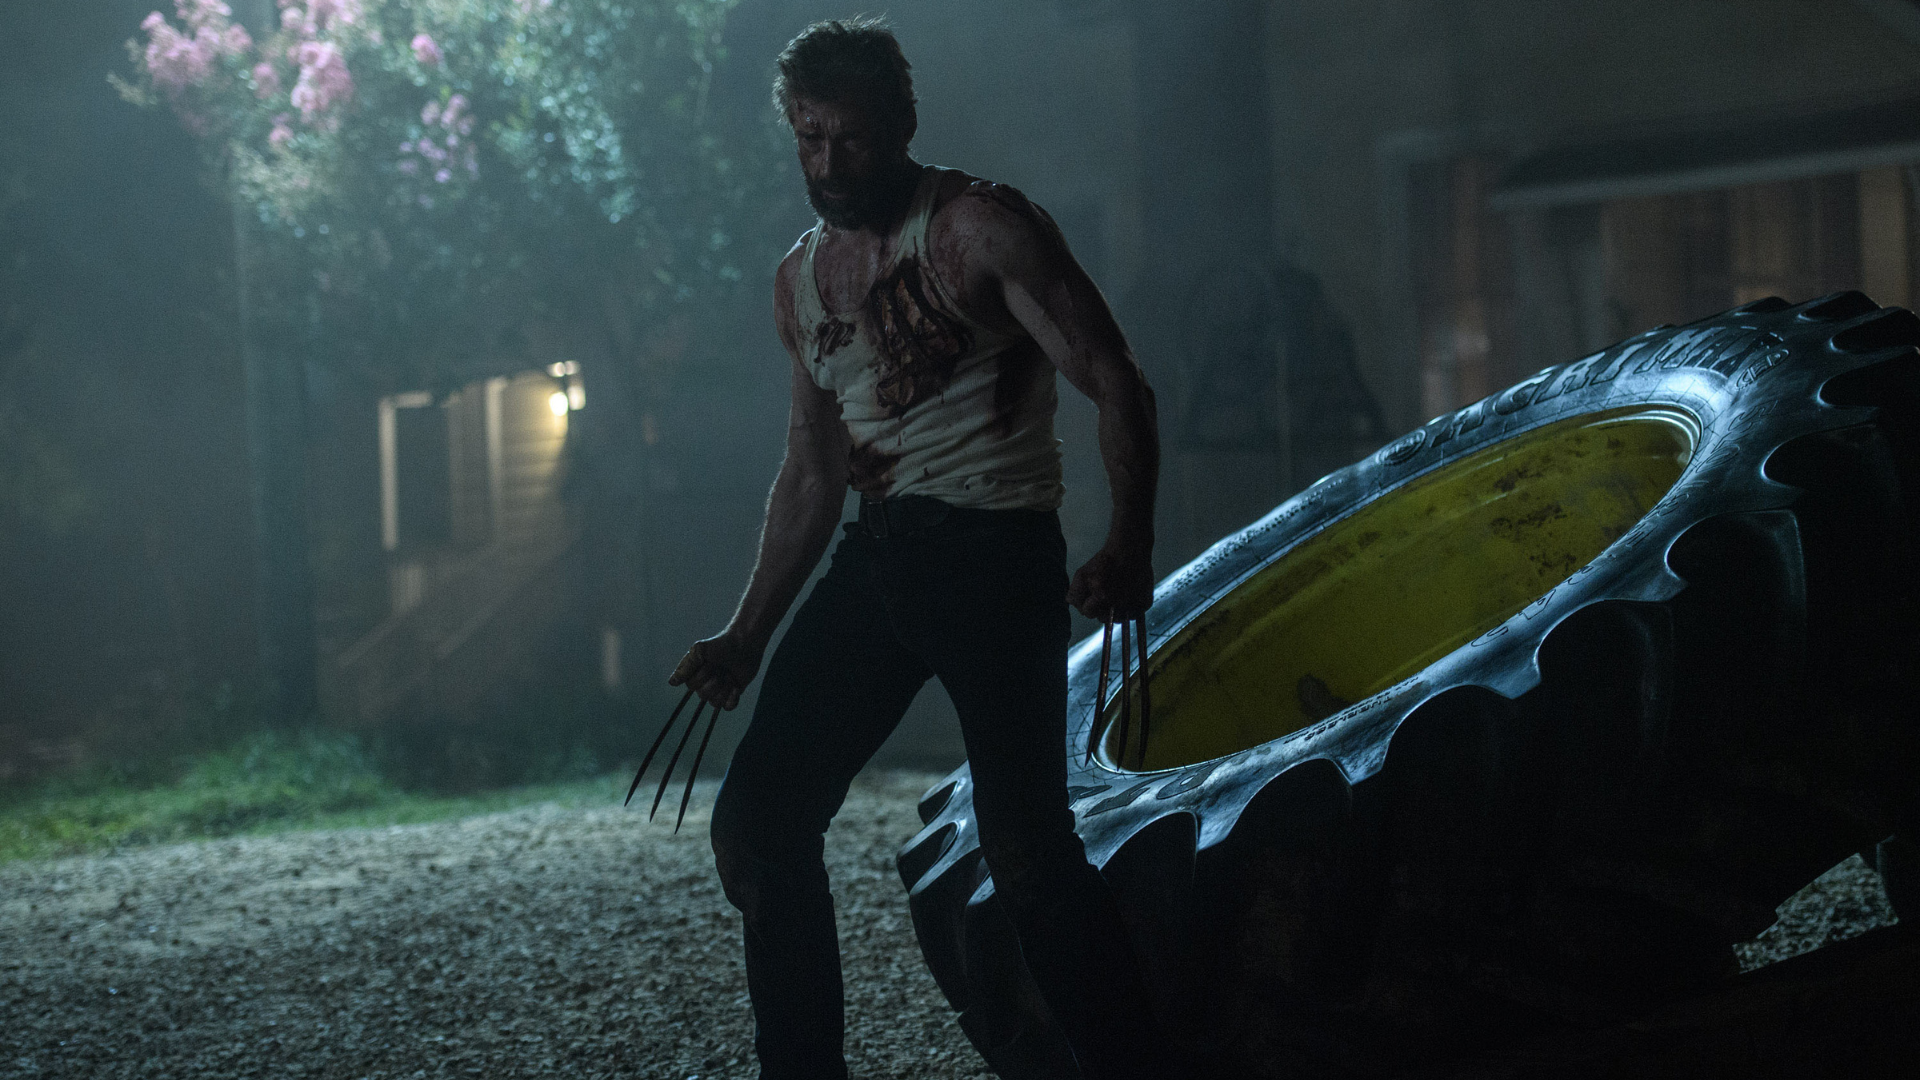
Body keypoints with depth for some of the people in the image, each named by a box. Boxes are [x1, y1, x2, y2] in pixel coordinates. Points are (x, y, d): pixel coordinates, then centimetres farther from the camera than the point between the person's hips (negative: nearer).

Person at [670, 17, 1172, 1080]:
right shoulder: (801, 281, 14)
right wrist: (745, 637, 19)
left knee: (1024, 844, -16)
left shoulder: (982, 227, -6)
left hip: (995, 552, -7)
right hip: (877, 556, 7)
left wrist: (1129, 545, -27)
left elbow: (1115, 384, -12)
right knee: (757, 822, 2)